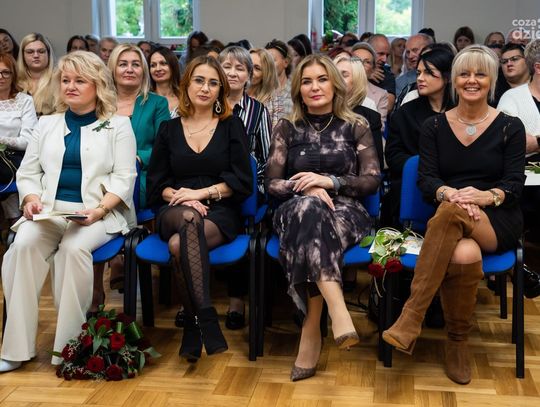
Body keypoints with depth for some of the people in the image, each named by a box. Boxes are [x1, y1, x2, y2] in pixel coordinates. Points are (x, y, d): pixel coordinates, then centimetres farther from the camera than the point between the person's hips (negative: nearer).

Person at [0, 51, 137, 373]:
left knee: (73, 248, -35)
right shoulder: (47, 124, 20)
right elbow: (27, 172, 16)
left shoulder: (118, 125, 9)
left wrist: (99, 209, -18)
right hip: (49, 210, 3)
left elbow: (124, 178, -1)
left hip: (100, 213, -3)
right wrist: (32, 199, -6)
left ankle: (70, 345, -23)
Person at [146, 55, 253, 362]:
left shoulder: (232, 126, 12)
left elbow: (242, 183, 3)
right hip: (174, 213, 1)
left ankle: (193, 327, -29)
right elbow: (156, 184, 11)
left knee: (179, 243, -35)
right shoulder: (169, 129, 17)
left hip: (220, 213, -1)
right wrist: (180, 198, -10)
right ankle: (207, 321, -42)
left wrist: (201, 193, -9)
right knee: (188, 218, -38)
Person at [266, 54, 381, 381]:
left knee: (311, 227, -38)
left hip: (346, 212, 0)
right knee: (308, 205, -39)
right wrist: (307, 187, -14)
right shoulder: (287, 128, 12)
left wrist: (329, 181, -12)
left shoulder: (356, 126, 10)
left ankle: (312, 327, -38)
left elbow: (373, 181, 4)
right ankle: (338, 310, -53)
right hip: (297, 212, 1)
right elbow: (273, 184, 7)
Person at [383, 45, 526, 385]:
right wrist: (450, 193, -23)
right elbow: (425, 179, 0)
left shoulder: (510, 127, 5)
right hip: (448, 221, 1)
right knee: (463, 255, -37)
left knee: (452, 213, -37)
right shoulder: (435, 126, 9)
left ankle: (411, 317, -33)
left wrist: (486, 196, -25)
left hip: (498, 223, -1)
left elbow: (515, 184, -3)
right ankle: (458, 343, -21)